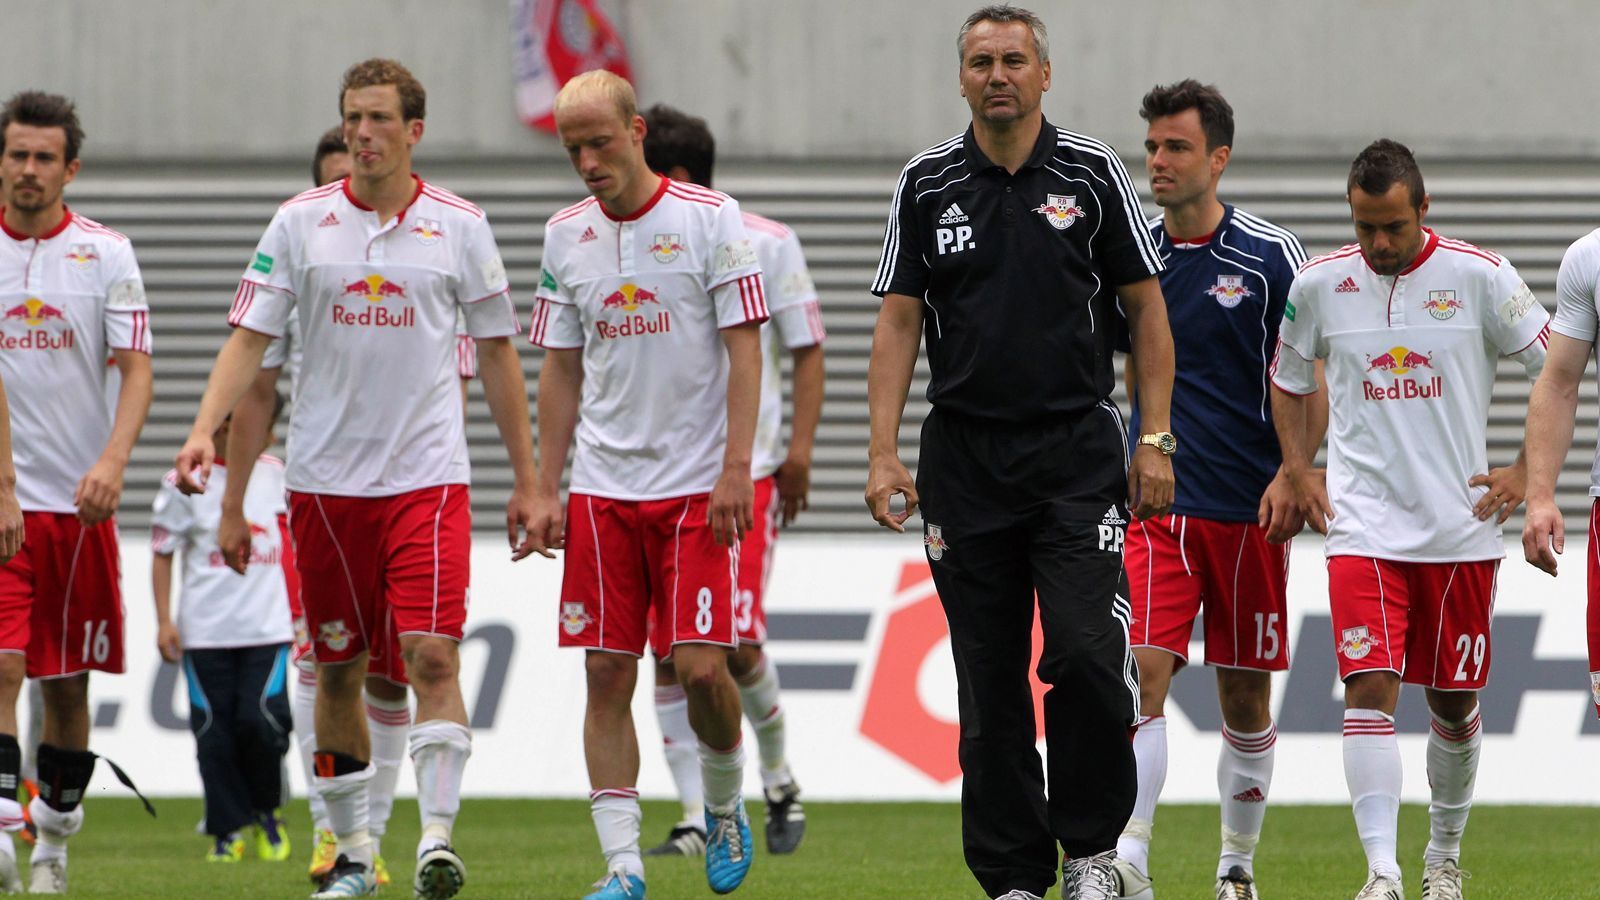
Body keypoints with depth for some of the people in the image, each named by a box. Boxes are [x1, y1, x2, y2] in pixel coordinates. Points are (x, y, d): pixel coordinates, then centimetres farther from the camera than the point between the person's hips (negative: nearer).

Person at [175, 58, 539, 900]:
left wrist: (524, 478, 9)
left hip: (426, 475, -1)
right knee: (337, 671, 7)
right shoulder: (301, 221, 2)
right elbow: (249, 336, 0)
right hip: (325, 476, 1)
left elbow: (497, 351, 9)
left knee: (432, 653, -16)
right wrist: (205, 428, -16)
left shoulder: (459, 225, 2)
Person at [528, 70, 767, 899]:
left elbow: (744, 348, -5)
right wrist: (547, 488, 7)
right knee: (606, 675, -2)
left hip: (698, 484, -4)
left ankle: (725, 806, 18)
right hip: (602, 488, 4)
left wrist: (736, 467, -13)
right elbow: (560, 370, 12)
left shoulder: (709, 219, -5)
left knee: (699, 666, -9)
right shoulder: (566, 235, 7)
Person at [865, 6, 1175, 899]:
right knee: (990, 681, 3)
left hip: (1077, 452, -2)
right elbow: (899, 322, 6)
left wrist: (1155, 440, -2)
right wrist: (884, 451, -2)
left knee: (1087, 651, -14)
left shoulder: (1092, 174, 1)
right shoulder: (927, 184, 5)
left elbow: (1146, 308, 4)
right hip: (965, 456, 2)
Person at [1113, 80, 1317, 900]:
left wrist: (1291, 474, -14)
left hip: (1249, 511, -1)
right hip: (1155, 506, 1)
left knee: (1246, 698, 7)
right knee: (1142, 673, -15)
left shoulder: (1271, 256, -5)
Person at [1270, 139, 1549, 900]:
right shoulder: (1319, 285, 1)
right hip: (1362, 527, 0)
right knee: (1369, 688, -16)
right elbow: (1288, 378, 19)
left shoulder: (1481, 278, -5)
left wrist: (1526, 473, -4)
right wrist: (1298, 471, 8)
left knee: (1454, 701, 9)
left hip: (1460, 524, 0)